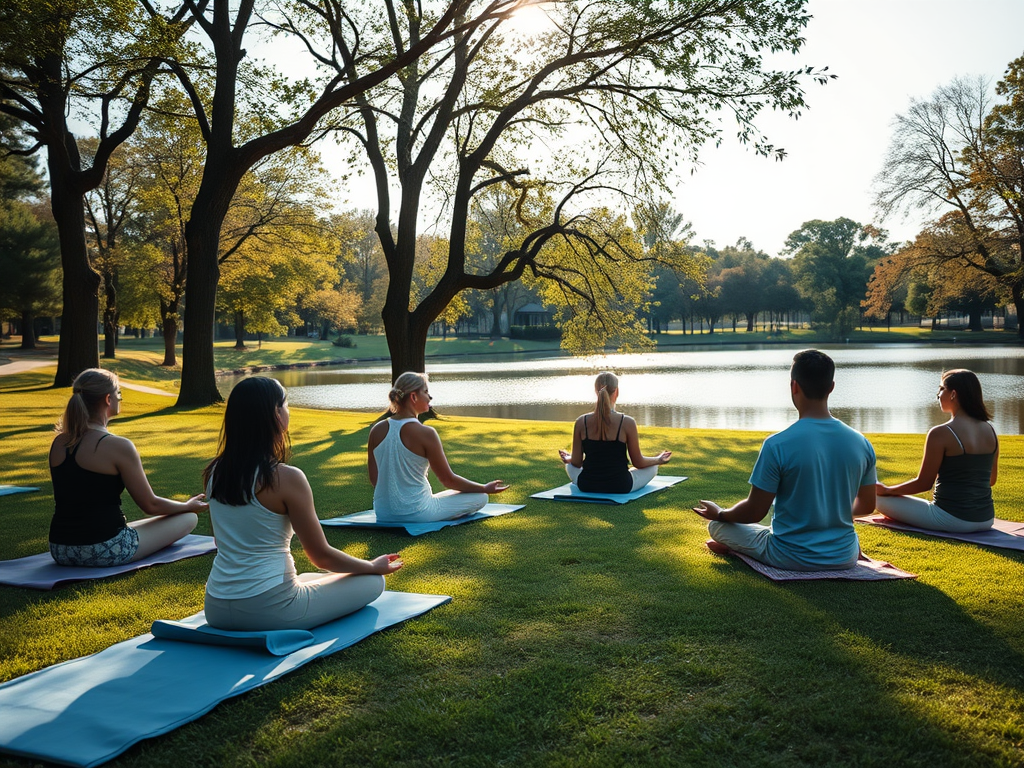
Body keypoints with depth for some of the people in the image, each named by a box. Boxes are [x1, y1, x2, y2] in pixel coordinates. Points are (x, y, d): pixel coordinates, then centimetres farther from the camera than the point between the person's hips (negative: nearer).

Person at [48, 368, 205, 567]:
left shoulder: (58, 443, 4)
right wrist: (188, 506, 8)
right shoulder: (118, 446, -17)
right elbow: (150, 505, -7)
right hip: (104, 552, -9)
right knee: (189, 518, 7)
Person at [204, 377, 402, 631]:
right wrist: (374, 567, 6)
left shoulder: (213, 473, 0)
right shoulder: (287, 478, -18)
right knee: (373, 582, 9)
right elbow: (322, 556, -8)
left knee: (314, 579, 34)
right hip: (269, 611, -7)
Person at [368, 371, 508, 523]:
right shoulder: (425, 433, -19)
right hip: (416, 514, -7)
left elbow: (374, 479, 7)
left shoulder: (377, 430, -2)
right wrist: (485, 488, 3)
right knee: (480, 498, 5)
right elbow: (448, 480, -10)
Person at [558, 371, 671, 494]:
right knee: (653, 467, 25)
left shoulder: (581, 422, -10)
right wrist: (659, 460, 15)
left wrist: (568, 459, 23)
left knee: (569, 465, 35)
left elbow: (576, 462, -1)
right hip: (620, 488, -1)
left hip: (587, 487, 2)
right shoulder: (627, 423, -16)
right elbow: (638, 463, -5)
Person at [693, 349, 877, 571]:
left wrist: (719, 514, 6)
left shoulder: (777, 445, -21)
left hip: (792, 559, -5)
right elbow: (866, 505, 6)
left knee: (716, 525, 14)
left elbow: (754, 512, -14)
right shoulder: (861, 444, -8)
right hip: (845, 559, 5)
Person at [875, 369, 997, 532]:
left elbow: (923, 483, -11)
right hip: (986, 520, 7)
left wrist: (887, 490, 4)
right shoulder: (990, 431, 3)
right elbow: (991, 480, 15)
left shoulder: (940, 434, -17)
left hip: (952, 520, -6)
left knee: (878, 497, 6)